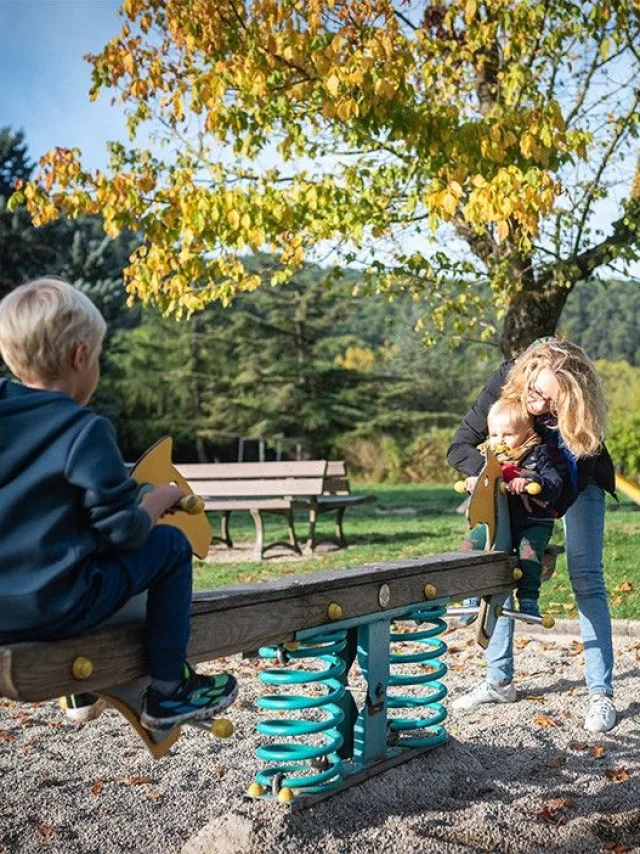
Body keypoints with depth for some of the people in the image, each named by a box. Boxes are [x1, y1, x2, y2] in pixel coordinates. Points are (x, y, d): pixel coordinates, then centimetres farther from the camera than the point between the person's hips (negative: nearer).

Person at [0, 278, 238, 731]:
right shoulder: (85, 430, -15)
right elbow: (124, 531, -14)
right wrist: (162, 498, 6)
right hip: (49, 611, -8)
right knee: (172, 545, 7)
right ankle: (168, 692, 16)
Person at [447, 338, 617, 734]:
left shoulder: (583, 409, -36)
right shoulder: (505, 382, -32)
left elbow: (574, 478, -26)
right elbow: (459, 448, -27)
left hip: (576, 484, -2)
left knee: (586, 580, -9)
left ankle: (602, 694, -2)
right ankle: (500, 681, 13)